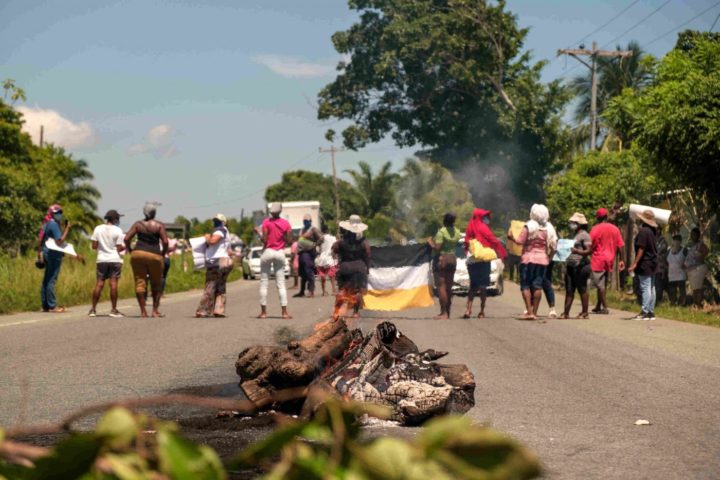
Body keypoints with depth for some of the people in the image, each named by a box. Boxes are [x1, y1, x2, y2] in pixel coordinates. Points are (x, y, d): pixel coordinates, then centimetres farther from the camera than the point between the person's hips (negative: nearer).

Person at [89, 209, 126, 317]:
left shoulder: (98, 229, 2)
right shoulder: (117, 231, -6)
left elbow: (94, 246, 2)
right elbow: (119, 248, -8)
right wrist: (125, 247, 12)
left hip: (101, 260, 3)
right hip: (114, 260, -3)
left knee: (99, 284, 5)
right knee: (113, 283, -3)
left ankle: (93, 309, 5)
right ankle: (114, 310, -4)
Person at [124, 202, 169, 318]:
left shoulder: (138, 224, 8)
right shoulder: (159, 225, 2)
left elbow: (126, 238, 1)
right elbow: (165, 241, -7)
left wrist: (130, 250, 13)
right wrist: (163, 253, 7)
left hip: (138, 253, 1)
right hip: (154, 255, -1)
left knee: (140, 282, 3)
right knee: (156, 284, 13)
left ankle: (143, 311, -1)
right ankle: (155, 310, 9)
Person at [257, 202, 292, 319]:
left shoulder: (266, 222, -7)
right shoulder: (286, 223, 0)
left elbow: (264, 240, -12)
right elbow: (288, 242, -1)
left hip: (268, 251, -2)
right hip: (280, 253, 2)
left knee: (264, 283, 5)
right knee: (281, 283, 4)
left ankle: (263, 311, 2)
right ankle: (284, 312, -2)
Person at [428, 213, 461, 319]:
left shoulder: (441, 232, -16)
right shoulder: (457, 232, 4)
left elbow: (437, 248, -21)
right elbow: (455, 244, 10)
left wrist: (430, 242, -3)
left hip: (441, 259, -7)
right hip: (452, 259, 7)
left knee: (441, 286, -5)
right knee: (449, 287, 11)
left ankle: (444, 313, -10)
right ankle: (447, 312, 15)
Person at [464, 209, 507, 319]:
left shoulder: (471, 228, 11)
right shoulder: (482, 228, -8)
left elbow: (466, 243, 9)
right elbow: (494, 241, -7)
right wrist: (503, 254, 1)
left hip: (471, 260, 6)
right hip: (483, 260, -6)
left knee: (473, 285, 13)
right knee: (483, 285, 0)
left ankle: (468, 309, 2)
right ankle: (482, 311, -1)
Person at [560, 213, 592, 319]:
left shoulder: (584, 235, -7)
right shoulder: (574, 235, 20)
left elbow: (589, 250, -15)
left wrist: (577, 251, -29)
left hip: (580, 266, -9)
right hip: (570, 265, 9)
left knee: (582, 289, -4)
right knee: (569, 290, 6)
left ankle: (585, 312, 0)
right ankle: (566, 313, 6)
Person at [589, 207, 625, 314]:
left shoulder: (596, 229, -10)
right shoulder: (615, 229, 5)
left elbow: (590, 245, -12)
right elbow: (620, 246, 4)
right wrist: (621, 260, 6)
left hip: (598, 260, -6)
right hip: (610, 260, 6)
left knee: (600, 285, -2)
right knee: (603, 284, 15)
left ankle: (605, 307, -7)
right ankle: (598, 307, 21)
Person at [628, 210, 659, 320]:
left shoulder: (643, 231, -16)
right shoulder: (652, 231, 12)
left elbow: (641, 249, -20)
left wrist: (635, 263, -19)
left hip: (645, 264, -9)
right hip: (653, 264, 9)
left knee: (645, 288, -8)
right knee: (651, 288, 11)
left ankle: (645, 312, -10)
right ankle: (651, 311, 14)